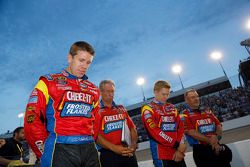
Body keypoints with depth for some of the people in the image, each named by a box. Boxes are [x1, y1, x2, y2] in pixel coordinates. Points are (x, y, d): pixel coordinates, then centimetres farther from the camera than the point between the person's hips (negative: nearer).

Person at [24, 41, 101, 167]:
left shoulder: (93, 90, 13)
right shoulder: (49, 82, 1)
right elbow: (32, 119, -5)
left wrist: (89, 142, 6)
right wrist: (46, 151, -4)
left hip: (89, 149, 5)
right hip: (61, 149, -4)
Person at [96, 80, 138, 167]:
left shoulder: (121, 109, 14)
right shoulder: (96, 111, -2)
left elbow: (132, 128, 13)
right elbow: (96, 135, -11)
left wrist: (133, 144, -2)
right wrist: (114, 148, -17)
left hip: (128, 153, 5)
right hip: (109, 154, -4)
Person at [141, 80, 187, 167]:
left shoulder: (171, 108, 14)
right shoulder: (148, 109, -5)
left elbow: (181, 127, 8)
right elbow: (154, 131, -15)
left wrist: (181, 146, -6)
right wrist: (176, 144, -12)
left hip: (178, 152, 6)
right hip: (161, 153, -6)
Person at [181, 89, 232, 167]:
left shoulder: (206, 111, 14)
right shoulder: (185, 115, -5)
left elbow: (218, 125, 8)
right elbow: (191, 132, -14)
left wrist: (216, 136, -12)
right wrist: (209, 140, -15)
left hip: (216, 146, 6)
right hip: (201, 150, -6)